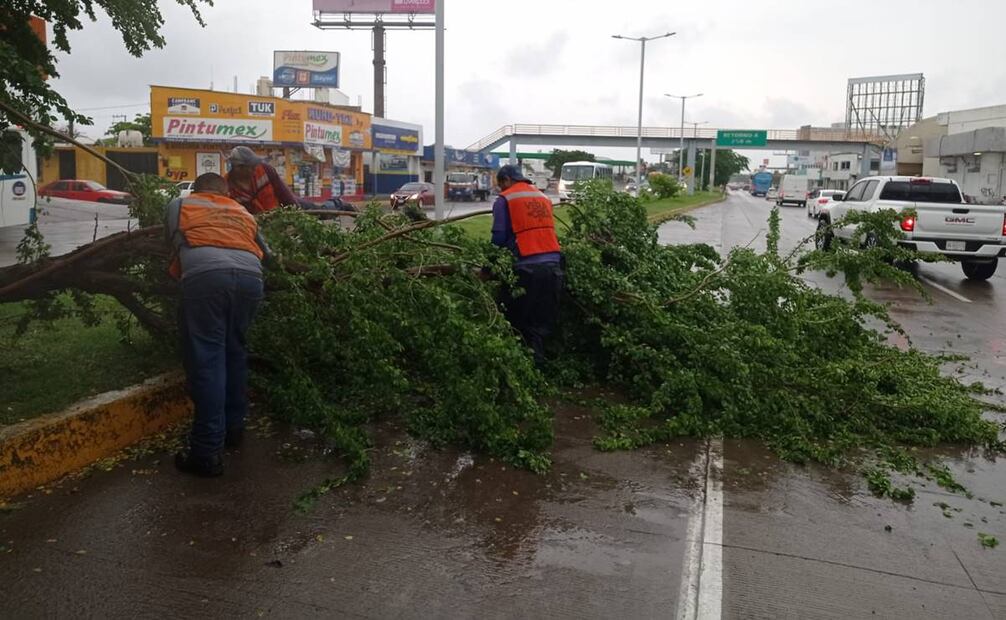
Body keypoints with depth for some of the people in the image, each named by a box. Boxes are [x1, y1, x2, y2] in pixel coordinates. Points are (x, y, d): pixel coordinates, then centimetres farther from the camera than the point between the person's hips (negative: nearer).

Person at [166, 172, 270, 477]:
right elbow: (265, 252, 34)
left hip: (206, 275, -3)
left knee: (206, 359, -3)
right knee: (234, 352, 20)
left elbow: (178, 246, 25)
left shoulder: (179, 205, 28)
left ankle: (208, 452, -4)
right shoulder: (243, 212, 34)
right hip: (250, 277, 4)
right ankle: (233, 427, 30)